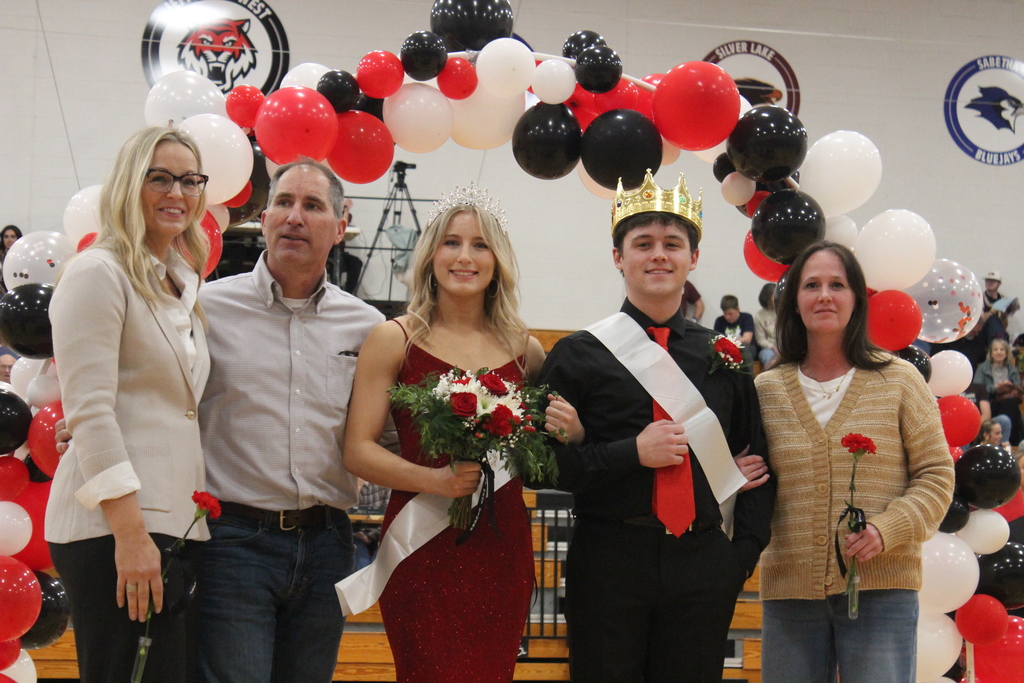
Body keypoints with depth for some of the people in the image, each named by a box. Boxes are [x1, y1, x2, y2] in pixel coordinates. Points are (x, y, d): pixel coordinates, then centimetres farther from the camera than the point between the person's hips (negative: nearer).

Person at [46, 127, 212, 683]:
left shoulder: (181, 288, 20)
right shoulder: (99, 273, -5)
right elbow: (90, 410, -13)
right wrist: (130, 532, -19)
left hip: (176, 525, 8)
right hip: (115, 530, -8)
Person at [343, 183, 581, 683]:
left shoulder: (522, 347, 11)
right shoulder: (395, 339, 1)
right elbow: (358, 451, -5)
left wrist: (569, 430, -1)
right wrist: (437, 480, -19)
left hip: (503, 546, 4)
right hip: (424, 547, -3)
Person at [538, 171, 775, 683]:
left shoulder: (724, 357, 11)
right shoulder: (579, 355, 2)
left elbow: (759, 463, 15)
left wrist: (742, 555, 3)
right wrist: (632, 453, -14)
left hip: (703, 567, 3)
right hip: (607, 562, -2)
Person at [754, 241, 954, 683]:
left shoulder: (898, 381, 4)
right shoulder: (766, 391, 9)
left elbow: (935, 474, 2)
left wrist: (887, 530, -12)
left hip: (881, 589, -2)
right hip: (789, 592, 2)